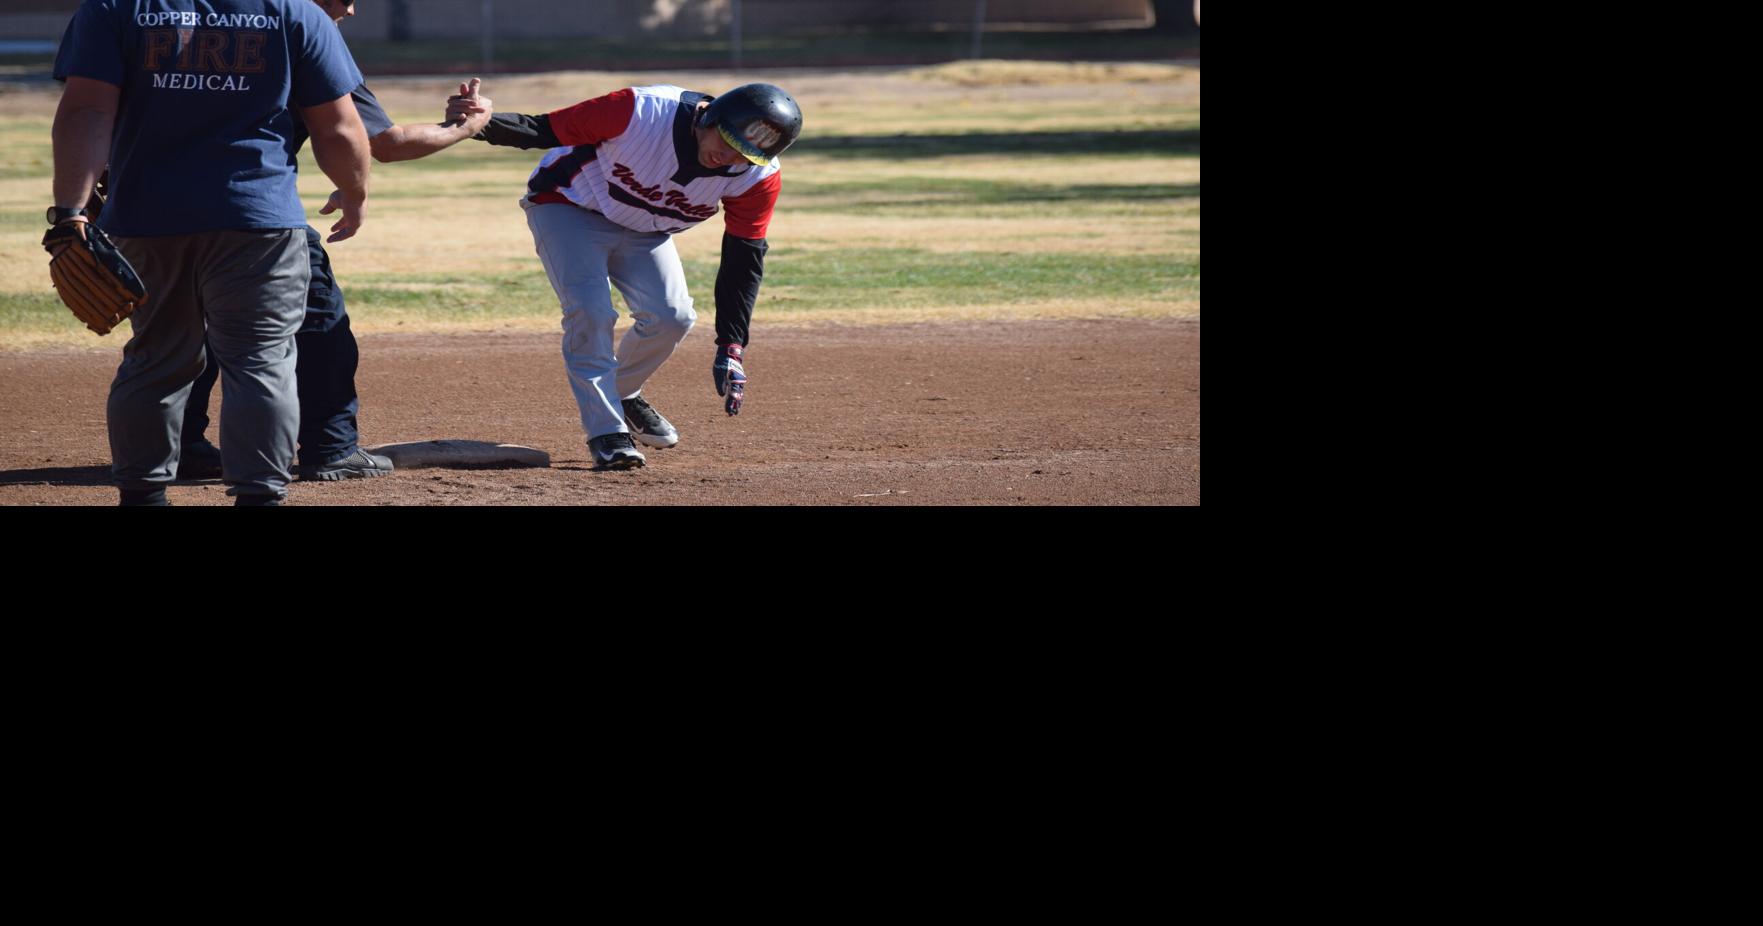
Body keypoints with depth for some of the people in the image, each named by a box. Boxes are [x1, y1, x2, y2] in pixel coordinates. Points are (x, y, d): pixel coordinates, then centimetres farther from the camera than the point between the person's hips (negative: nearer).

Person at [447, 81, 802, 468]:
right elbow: (543, 130, -33)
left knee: (672, 317, -9)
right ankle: (607, 432, -8)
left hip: (642, 231, 4)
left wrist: (731, 351, -20)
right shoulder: (641, 112, -37)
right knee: (591, 313, -22)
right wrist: (480, 123, -52)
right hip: (568, 207, -4)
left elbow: (744, 259, -14)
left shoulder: (759, 178, -23)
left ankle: (623, 394, 21)